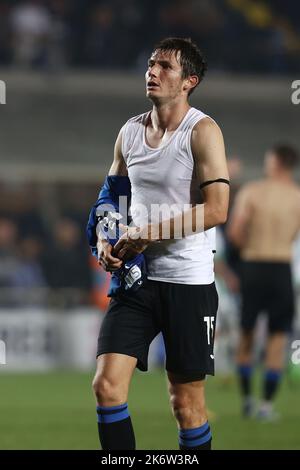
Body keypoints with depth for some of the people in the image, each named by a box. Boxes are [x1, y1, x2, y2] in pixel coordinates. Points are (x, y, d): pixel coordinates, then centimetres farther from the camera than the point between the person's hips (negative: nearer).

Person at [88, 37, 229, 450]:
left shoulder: (202, 132, -10)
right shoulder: (130, 131, 9)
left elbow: (216, 210, -19)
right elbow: (110, 192, 22)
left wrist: (147, 233, -18)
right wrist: (104, 238, 1)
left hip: (188, 281, -5)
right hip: (136, 277, 5)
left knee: (187, 402, 3)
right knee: (107, 384, -7)